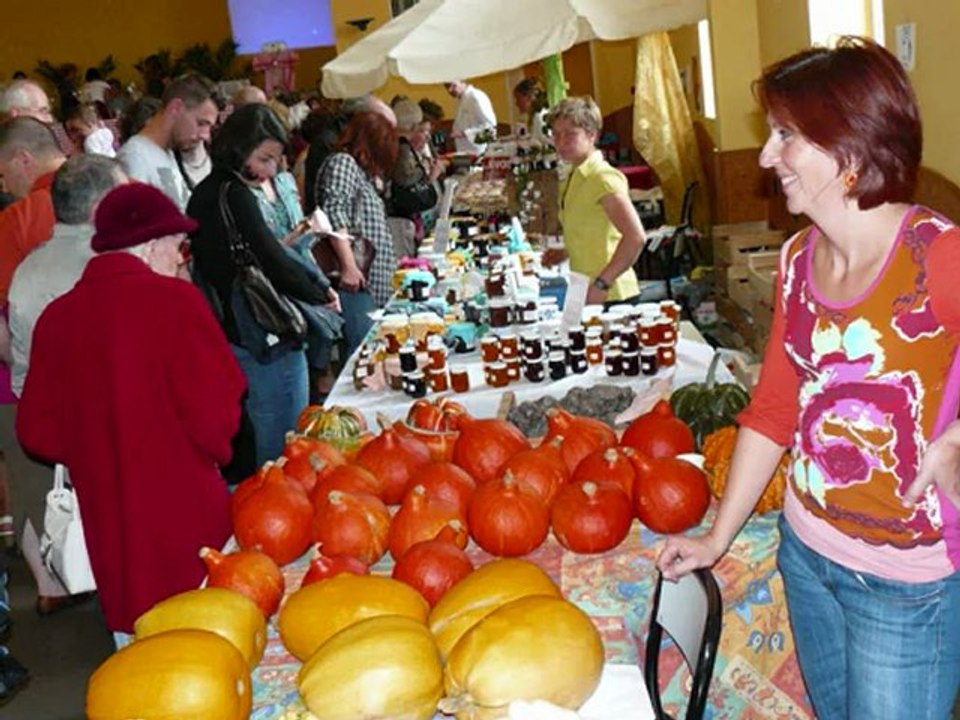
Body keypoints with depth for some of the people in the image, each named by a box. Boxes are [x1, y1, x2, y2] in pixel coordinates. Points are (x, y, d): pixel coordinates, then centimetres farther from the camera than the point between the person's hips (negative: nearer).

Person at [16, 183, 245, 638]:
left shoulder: (56, 316, -1)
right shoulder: (173, 299, -14)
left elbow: (37, 432, 4)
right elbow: (215, 413, -17)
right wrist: (211, 453, 3)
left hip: (108, 533, 5)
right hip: (184, 516, -4)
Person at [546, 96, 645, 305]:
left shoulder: (602, 176, -13)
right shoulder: (574, 178, 12)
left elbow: (635, 237, -22)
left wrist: (602, 284, -22)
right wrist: (566, 253, 11)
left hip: (611, 296, -8)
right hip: (585, 293, 8)